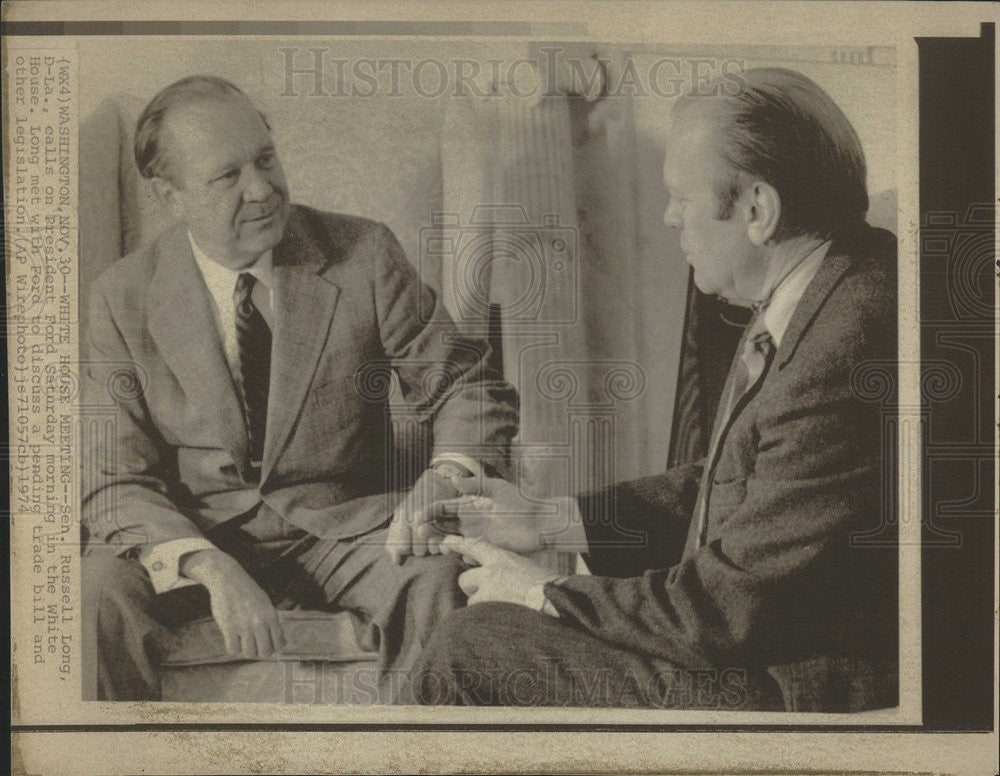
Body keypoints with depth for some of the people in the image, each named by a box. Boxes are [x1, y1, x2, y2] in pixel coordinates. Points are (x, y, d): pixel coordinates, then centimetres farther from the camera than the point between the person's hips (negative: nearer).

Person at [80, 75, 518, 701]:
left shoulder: (365, 256, -4)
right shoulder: (125, 297, -3)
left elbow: (471, 386, 3)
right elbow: (115, 480, -7)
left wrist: (447, 478, -20)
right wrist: (210, 568, -27)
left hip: (343, 526, 0)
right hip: (194, 533, 0)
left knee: (438, 579, -30)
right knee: (99, 590, -31)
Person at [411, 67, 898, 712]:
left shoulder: (840, 364, -30)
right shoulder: (813, 297, 2)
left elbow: (728, 605, -24)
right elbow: (727, 488, 12)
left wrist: (545, 594, -11)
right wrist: (547, 520, 10)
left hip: (792, 693, -9)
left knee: (470, 647, -6)